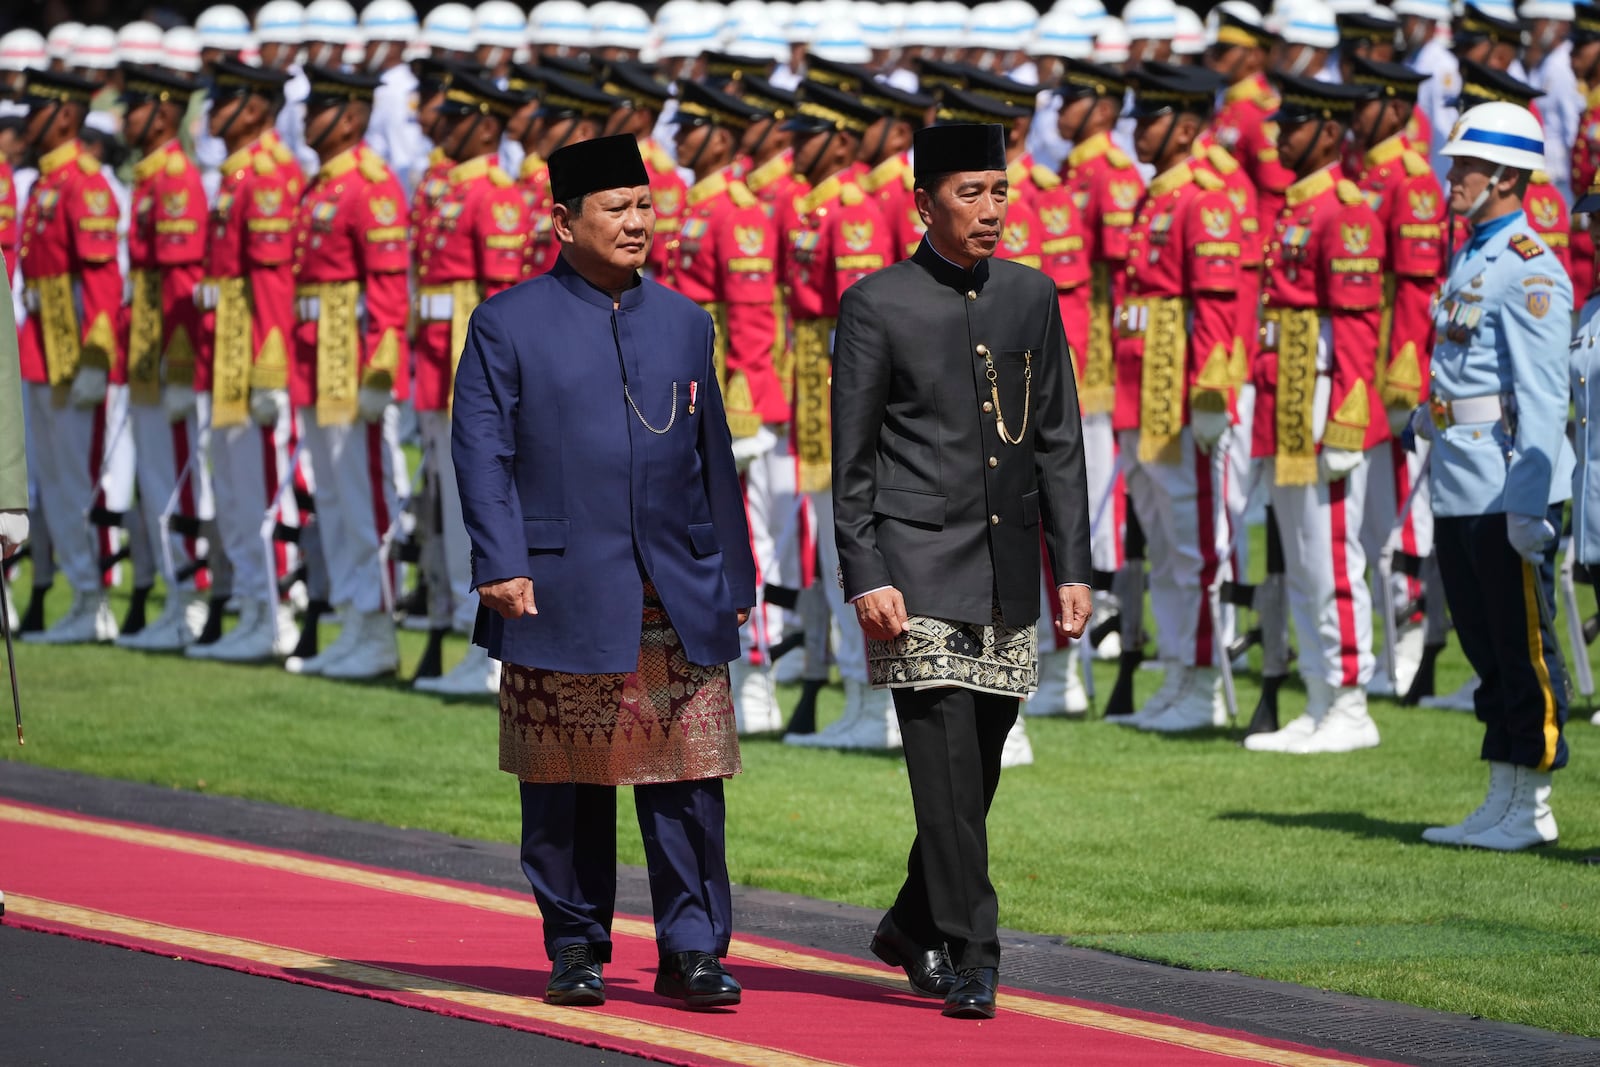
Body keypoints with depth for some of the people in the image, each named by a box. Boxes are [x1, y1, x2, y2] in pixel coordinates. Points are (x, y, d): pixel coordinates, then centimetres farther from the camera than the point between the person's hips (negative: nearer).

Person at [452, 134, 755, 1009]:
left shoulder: (683, 323, 13)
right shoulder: (508, 325, 1)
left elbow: (712, 456, 16)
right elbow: (480, 451, -3)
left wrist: (733, 577, 13)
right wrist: (501, 566, -14)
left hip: (679, 600, 3)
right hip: (562, 598, -3)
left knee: (688, 781, -2)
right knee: (566, 787, 4)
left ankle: (691, 952, 1)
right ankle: (574, 950, 14)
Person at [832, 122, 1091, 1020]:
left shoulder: (1033, 297, 10)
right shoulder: (877, 305, -3)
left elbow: (1058, 441, 12)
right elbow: (852, 457, -3)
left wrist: (1074, 566, 6)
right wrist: (865, 577, -11)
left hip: (1008, 577, 5)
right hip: (918, 567, -5)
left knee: (977, 773, 11)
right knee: (948, 767, -11)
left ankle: (912, 928, 29)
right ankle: (969, 957, -9)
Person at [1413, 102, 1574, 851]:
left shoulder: (1529, 269, -13)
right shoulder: (1469, 262, 16)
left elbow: (1540, 394, -18)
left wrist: (1529, 503, -22)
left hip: (1506, 491, -10)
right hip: (1458, 490, 10)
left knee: (1523, 645, -3)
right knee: (1484, 643, 13)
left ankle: (1530, 810, 2)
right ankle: (1504, 802, 19)